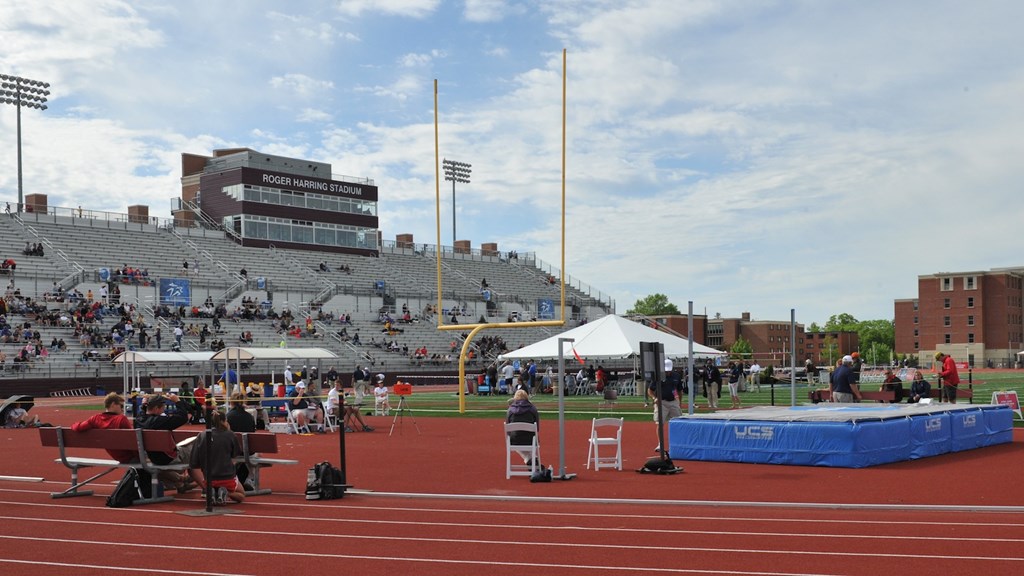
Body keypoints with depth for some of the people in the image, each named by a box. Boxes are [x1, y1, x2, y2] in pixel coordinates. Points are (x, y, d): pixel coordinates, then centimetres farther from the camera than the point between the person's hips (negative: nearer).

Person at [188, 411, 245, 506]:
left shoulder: (202, 436, -3)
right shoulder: (230, 435, -9)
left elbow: (194, 464, -3)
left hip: (209, 479, 1)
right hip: (227, 477, -1)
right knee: (241, 496, 24)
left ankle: (210, 492, 1)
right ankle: (225, 493, -7)